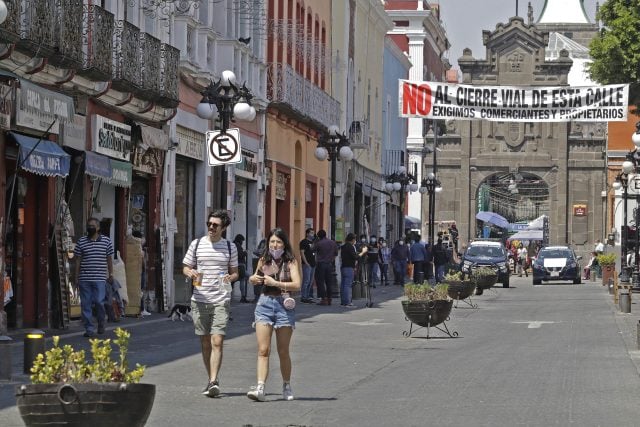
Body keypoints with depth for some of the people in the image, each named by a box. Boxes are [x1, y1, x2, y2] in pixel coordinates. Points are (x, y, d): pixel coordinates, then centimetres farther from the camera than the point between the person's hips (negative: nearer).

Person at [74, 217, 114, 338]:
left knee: (99, 301, -8)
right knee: (86, 304, 0)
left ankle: (101, 324, 17)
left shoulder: (106, 241, 6)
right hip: (84, 278, 1)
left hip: (100, 278, -1)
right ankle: (89, 329, 5)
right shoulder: (81, 241, 7)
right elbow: (78, 260, 9)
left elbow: (109, 259, 12)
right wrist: (76, 276, 6)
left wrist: (111, 274, 10)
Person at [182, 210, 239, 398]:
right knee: (205, 343, 8)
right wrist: (191, 273, -10)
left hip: (221, 300, -2)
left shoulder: (230, 247, 7)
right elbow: (185, 267, 13)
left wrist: (230, 277, -10)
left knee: (217, 342, -13)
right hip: (200, 300, 2)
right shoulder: (196, 244, 7)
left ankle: (213, 382, -17)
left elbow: (235, 272, 14)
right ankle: (212, 379, 20)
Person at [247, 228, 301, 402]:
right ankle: (260, 388, -17)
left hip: (283, 305, -2)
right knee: (263, 350, -9)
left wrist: (275, 283, -15)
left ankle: (287, 386, 25)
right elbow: (254, 278, 28)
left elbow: (297, 285, -13)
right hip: (264, 304, 2)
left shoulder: (290, 262, 0)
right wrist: (254, 279, 5)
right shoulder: (263, 261, 11)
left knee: (283, 352, 7)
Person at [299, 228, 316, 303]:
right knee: (306, 280, -10)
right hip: (307, 264, -8)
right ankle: (303, 297, -9)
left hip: (313, 264, 9)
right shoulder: (304, 242, -5)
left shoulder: (313, 242, 18)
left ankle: (308, 296, 14)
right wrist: (306, 263, -18)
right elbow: (302, 253, -12)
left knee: (311, 281, 9)